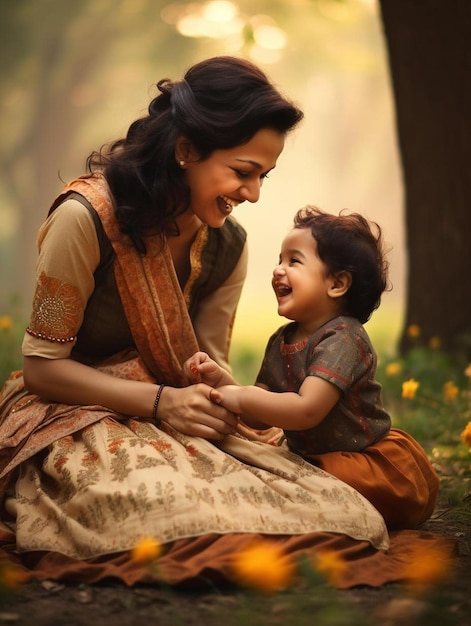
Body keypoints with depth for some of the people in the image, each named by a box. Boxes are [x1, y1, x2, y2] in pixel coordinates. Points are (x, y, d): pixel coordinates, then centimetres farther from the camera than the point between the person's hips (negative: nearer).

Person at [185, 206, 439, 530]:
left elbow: (307, 411, -31)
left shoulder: (343, 339, -20)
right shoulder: (280, 341, 6)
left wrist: (241, 397, -22)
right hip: (309, 459, 9)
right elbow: (261, 420, 8)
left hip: (373, 461, -9)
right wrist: (222, 380, -7)